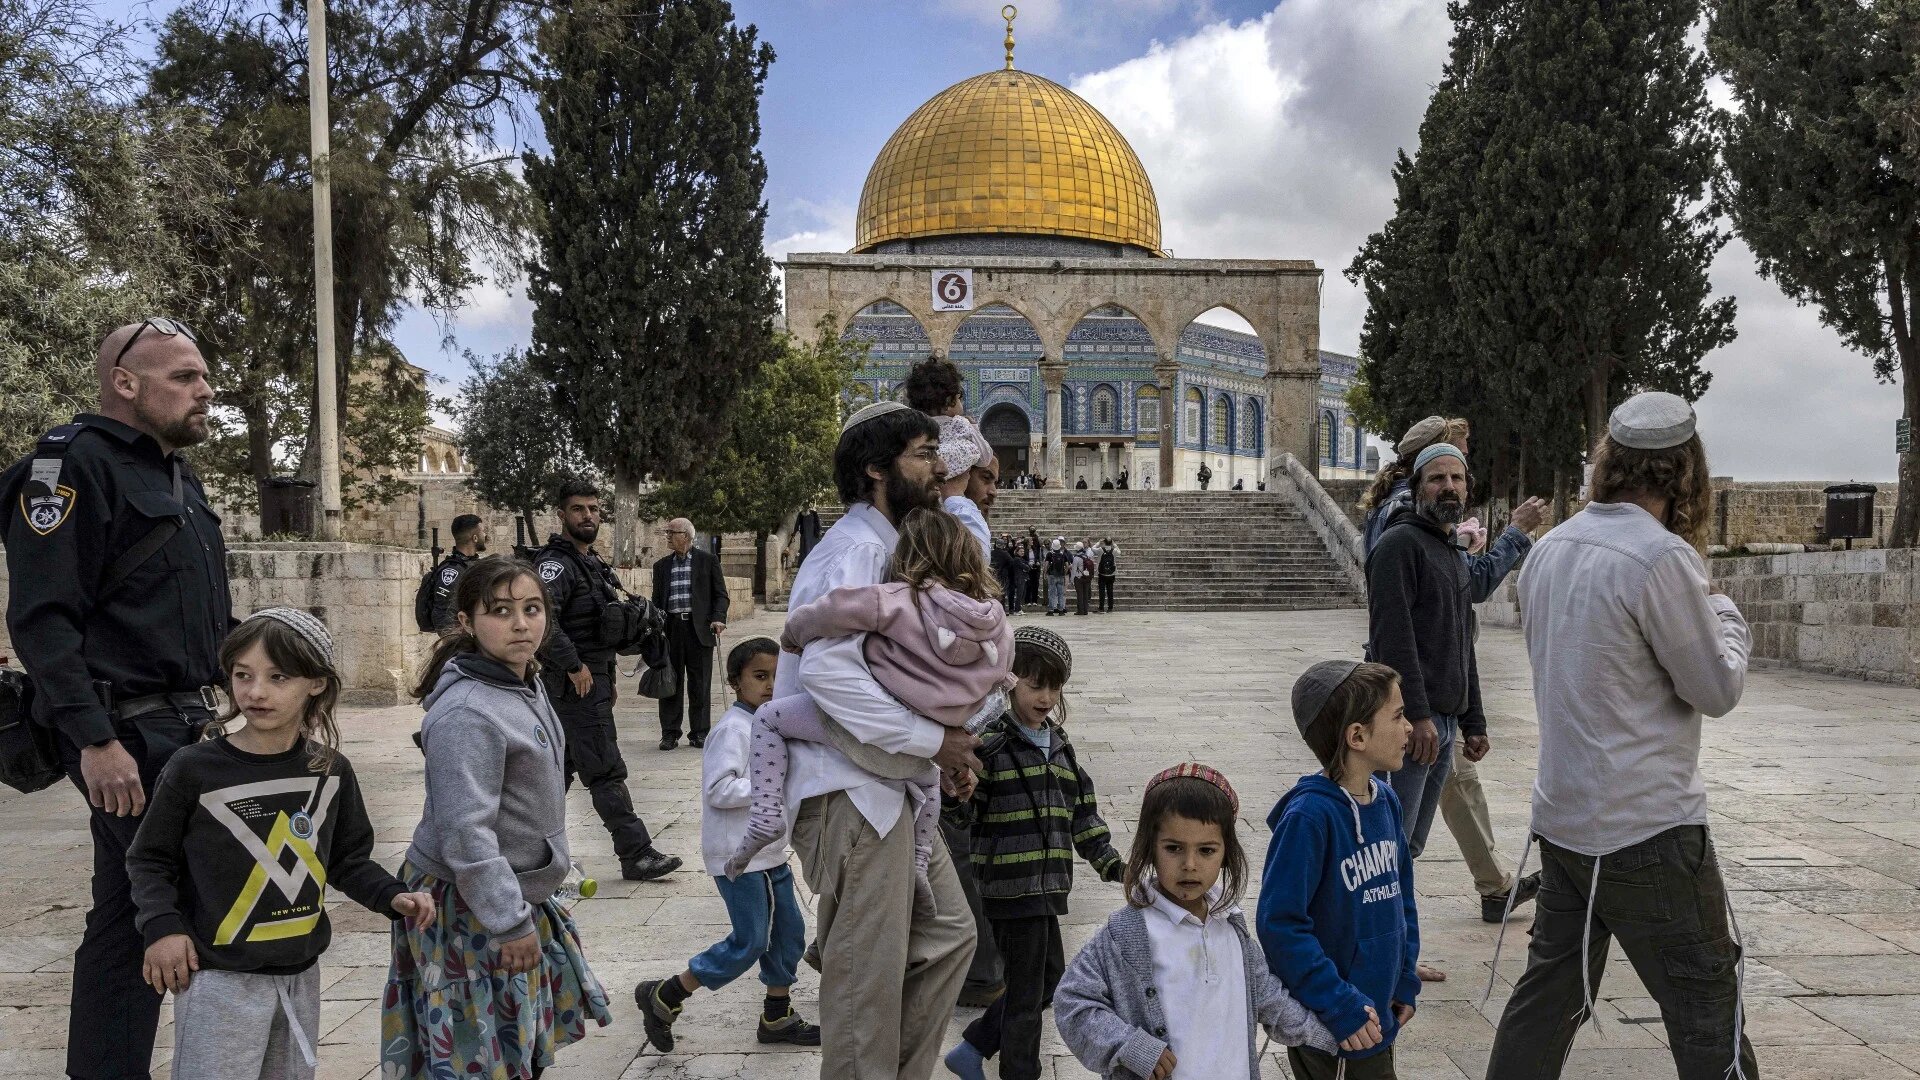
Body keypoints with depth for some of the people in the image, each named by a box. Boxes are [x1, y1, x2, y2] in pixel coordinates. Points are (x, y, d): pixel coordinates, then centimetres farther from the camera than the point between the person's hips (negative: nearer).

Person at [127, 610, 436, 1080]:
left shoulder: (330, 771, 0)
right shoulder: (194, 769, -11)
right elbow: (148, 859, 0)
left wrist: (392, 896, -6)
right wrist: (162, 926, -14)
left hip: (300, 974, 4)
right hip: (220, 979, -4)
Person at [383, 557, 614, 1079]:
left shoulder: (526, 685, 4)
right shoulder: (467, 713, -27)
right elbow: (465, 831, -29)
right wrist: (511, 923, -26)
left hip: (518, 891, 9)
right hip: (469, 907, -9)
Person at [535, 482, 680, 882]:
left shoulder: (592, 562, 17)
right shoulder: (557, 563, -14)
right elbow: (541, 617, -30)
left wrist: (606, 677, 20)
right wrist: (574, 665, -23)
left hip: (593, 678, 10)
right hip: (577, 683, -10)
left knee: (560, 767, 15)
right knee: (606, 771, -7)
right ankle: (637, 855, -5)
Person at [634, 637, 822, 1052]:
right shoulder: (733, 728, -17)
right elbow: (718, 790, -25)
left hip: (769, 852, 9)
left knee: (788, 929, 13)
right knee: (750, 942, -6)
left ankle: (777, 1017, 29)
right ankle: (663, 997, 7)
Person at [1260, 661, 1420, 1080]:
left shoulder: (1385, 802, 1)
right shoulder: (1308, 816, -24)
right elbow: (1280, 923, -24)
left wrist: (1405, 981, 9)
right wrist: (1341, 1006, -22)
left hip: (1378, 1016, 8)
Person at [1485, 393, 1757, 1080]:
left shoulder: (1549, 549, 6)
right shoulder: (1662, 557, -18)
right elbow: (1718, 688, -9)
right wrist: (1725, 615, 8)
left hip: (1560, 818, 8)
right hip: (1648, 829, -7)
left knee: (1548, 995, 16)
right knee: (1708, 1010, 4)